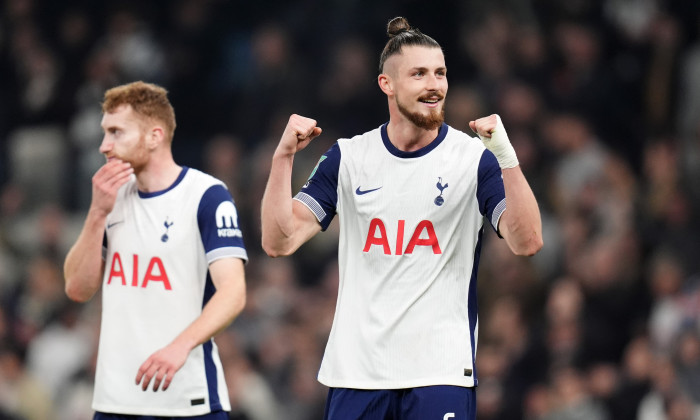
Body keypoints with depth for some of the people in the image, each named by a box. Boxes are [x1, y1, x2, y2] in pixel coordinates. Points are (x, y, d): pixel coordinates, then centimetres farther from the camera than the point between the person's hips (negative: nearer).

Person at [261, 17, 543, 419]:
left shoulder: (475, 158, -1)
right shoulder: (347, 158, 6)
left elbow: (527, 243, -14)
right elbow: (279, 241, 2)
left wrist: (506, 156, -25)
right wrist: (283, 157, -10)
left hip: (441, 373, -2)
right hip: (356, 371, 2)